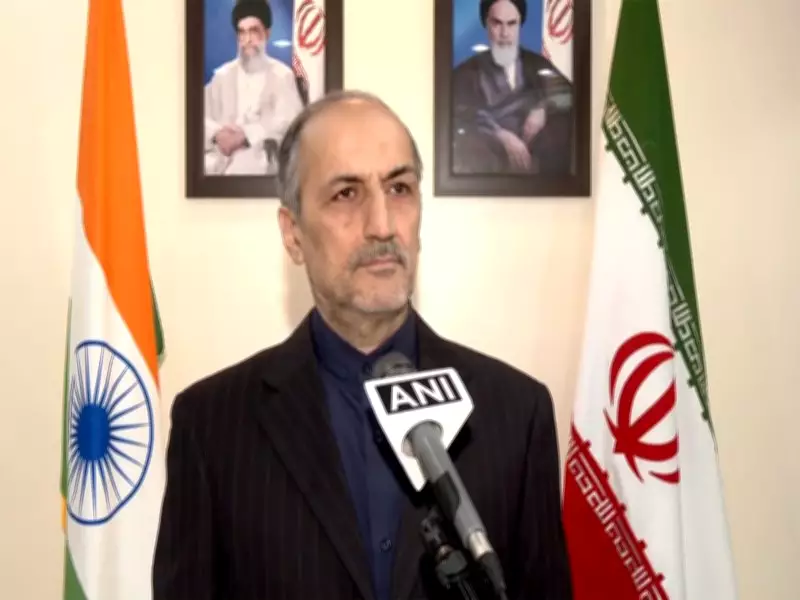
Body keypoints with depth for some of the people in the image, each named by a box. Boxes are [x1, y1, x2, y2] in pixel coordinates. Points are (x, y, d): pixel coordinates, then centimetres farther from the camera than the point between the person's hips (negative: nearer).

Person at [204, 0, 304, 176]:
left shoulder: (282, 75, 6)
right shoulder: (222, 74, 16)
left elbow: (288, 121, -6)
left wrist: (244, 135, -17)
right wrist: (217, 133, -13)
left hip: (260, 160, -2)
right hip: (221, 159, 2)